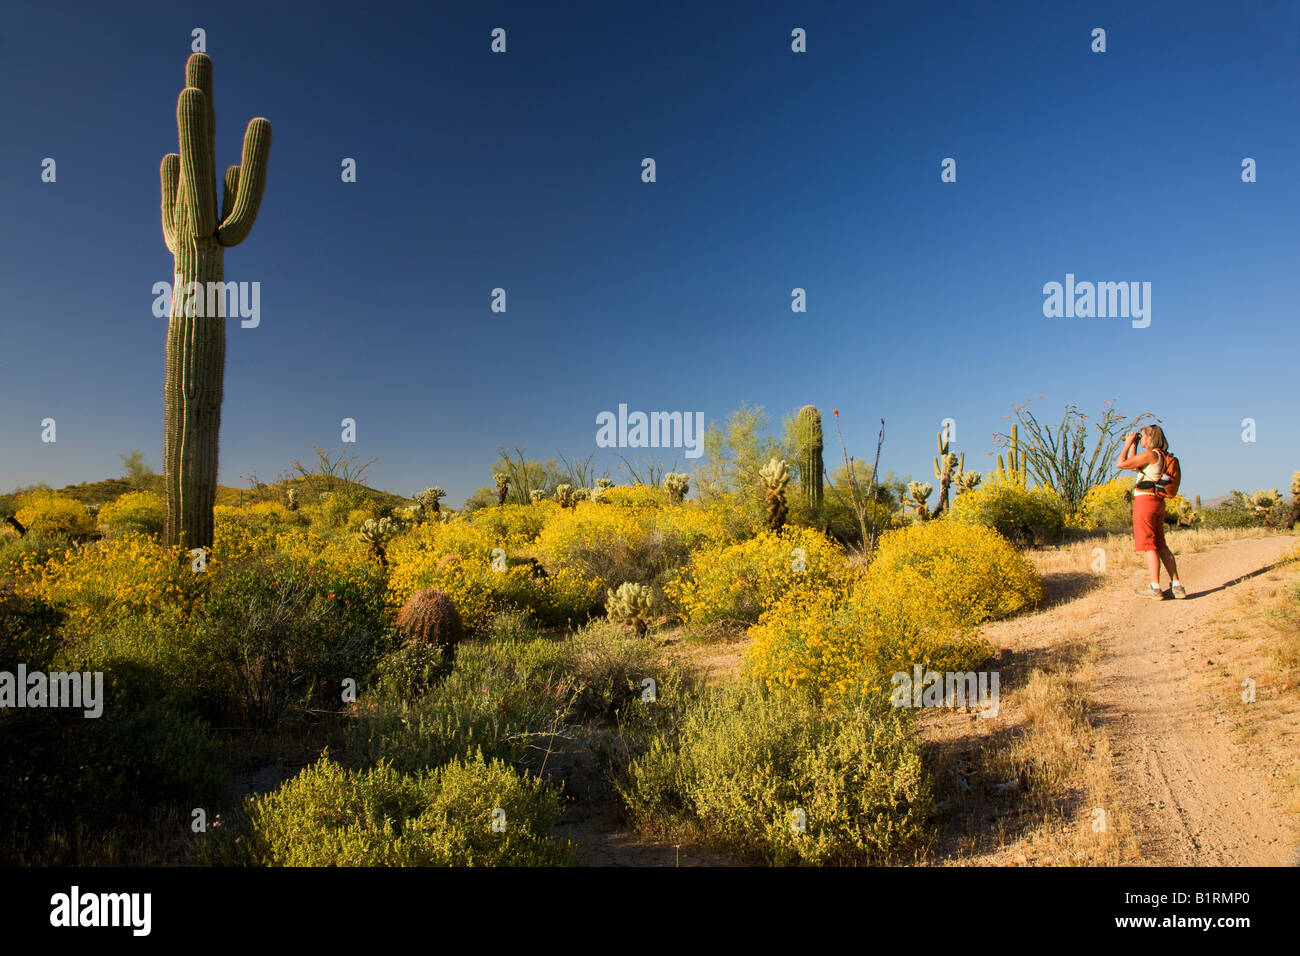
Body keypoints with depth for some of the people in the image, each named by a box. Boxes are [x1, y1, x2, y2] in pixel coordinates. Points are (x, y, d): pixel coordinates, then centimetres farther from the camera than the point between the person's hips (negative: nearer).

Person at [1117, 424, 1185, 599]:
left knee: (1149, 545, -7)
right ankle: (1177, 586, 11)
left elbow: (1120, 464, -13)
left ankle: (1155, 588, -6)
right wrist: (1133, 445, 23)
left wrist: (1127, 444, -2)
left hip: (1145, 500, -9)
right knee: (1161, 545, 12)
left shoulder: (1150, 454, -12)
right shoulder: (1162, 456, 17)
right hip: (1158, 502, 9)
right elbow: (1133, 466, 27)